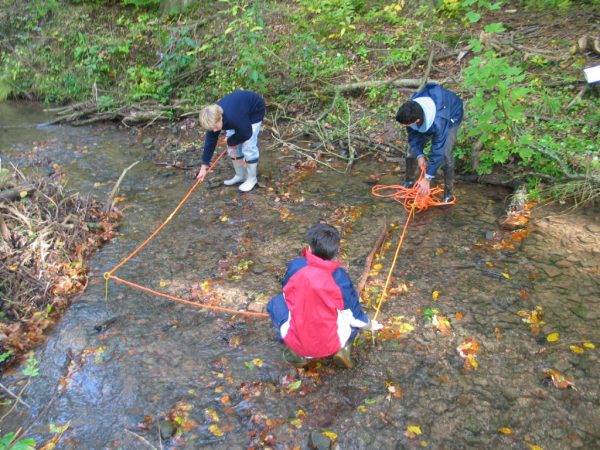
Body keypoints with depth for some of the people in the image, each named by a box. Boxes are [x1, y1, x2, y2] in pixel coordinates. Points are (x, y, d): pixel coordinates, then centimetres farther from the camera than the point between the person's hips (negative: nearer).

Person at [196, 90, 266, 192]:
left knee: (248, 146, -12)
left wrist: (231, 141, -10)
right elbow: (210, 142, -11)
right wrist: (204, 166, -9)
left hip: (255, 111, -6)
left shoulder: (233, 117, -43)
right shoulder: (213, 118, -21)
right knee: (233, 147, 4)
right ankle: (240, 176, 20)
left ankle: (251, 178, 5)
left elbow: (246, 134, -27)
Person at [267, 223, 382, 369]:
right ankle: (343, 348, 4)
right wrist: (370, 325, 24)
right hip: (330, 346, 0)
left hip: (297, 342, 0)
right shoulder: (340, 277, -11)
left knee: (276, 303, 24)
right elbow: (355, 314, 0)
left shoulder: (295, 266, -9)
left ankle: (295, 351, 11)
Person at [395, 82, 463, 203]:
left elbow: (437, 151, -40)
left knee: (445, 153, -21)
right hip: (428, 111, 5)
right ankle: (408, 181, 25)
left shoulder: (438, 122, -48)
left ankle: (449, 193, -5)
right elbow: (413, 136, -16)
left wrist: (427, 179, -36)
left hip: (451, 115, -5)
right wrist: (419, 155, -30)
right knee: (413, 148, 1)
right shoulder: (410, 113, -33)